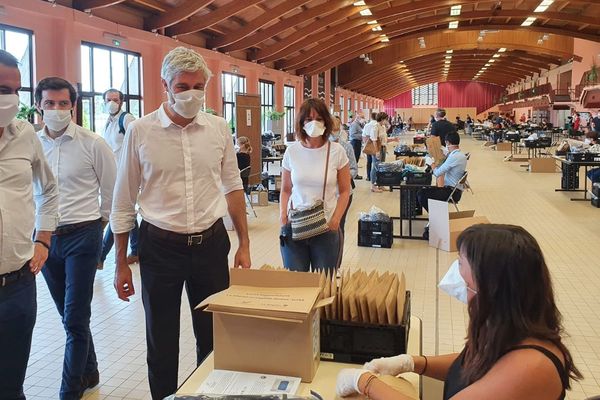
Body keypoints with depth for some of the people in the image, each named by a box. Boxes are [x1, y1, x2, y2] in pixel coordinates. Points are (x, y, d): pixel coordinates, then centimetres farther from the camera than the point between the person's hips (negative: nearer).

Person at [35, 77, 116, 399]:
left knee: (75, 319, -3)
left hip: (81, 238, -4)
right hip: (45, 238, 4)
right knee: (70, 316, 16)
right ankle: (89, 373, 35)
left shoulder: (92, 144, -8)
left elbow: (111, 191, 1)